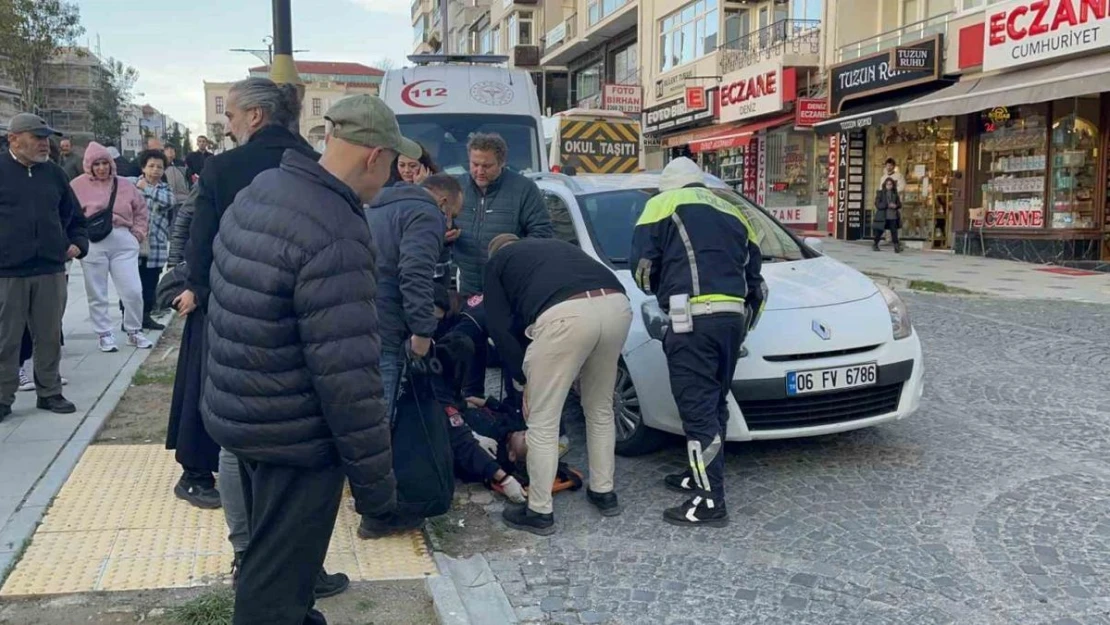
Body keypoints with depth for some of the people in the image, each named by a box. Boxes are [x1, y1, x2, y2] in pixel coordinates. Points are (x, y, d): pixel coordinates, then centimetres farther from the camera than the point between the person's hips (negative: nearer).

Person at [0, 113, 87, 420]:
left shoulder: (54, 173, 10)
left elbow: (73, 215, 19)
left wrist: (78, 243, 4)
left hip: (51, 270, 3)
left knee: (49, 336, 10)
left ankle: (49, 392, 21)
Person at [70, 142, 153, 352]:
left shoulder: (124, 184, 9)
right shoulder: (78, 185, 0)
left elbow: (142, 210, 15)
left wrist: (138, 233, 6)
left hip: (123, 242, 2)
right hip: (92, 245, -2)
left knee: (133, 291, 0)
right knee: (97, 294, 6)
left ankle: (134, 332, 16)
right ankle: (104, 335, 18)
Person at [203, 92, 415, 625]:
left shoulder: (257, 193, 2)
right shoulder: (336, 237, -27)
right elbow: (347, 375, -28)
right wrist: (374, 478, -18)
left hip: (239, 415, 9)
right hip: (294, 437, -9)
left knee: (267, 557, 29)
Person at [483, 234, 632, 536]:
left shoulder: (497, 261, 29)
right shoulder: (556, 245, 43)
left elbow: (499, 327, 18)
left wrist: (525, 378, 27)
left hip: (566, 314, -6)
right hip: (617, 304, 6)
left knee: (543, 422, 9)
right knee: (600, 409, 26)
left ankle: (539, 512, 18)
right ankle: (604, 493, 37)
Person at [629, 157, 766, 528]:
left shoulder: (663, 203, 10)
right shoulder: (730, 212, 27)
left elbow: (643, 264, 3)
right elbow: (754, 274, 25)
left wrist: (661, 289, 22)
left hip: (695, 317, -7)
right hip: (733, 317, 7)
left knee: (698, 409, -5)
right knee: (712, 405, 18)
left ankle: (710, 502, -3)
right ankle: (702, 476, 30)